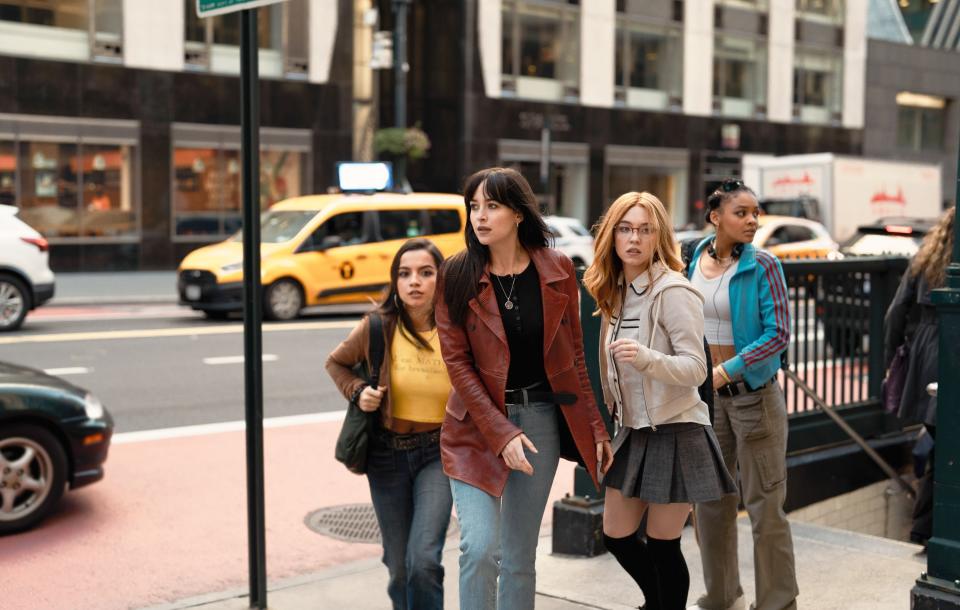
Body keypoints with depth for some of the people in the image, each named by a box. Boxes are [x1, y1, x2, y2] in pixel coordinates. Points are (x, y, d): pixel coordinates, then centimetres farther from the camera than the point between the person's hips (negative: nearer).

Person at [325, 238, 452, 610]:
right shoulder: (378, 327, -9)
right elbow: (336, 362, 10)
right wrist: (357, 391, -8)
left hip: (439, 454, -2)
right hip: (387, 454, 2)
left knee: (423, 561, -17)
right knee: (399, 567, 12)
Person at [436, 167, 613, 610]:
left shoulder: (557, 270, -2)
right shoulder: (457, 275, -7)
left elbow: (574, 353, 5)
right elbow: (457, 362, -9)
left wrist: (595, 427, 4)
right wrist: (501, 434, -16)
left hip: (541, 418, 2)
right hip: (477, 424, -2)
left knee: (520, 556, 9)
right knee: (480, 548, -13)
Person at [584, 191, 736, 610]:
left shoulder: (673, 292, -16)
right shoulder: (616, 292, 8)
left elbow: (696, 369, -21)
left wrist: (645, 357, -36)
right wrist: (613, 419, 18)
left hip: (674, 433, -8)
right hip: (632, 432, 8)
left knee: (661, 545, 1)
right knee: (616, 536, 14)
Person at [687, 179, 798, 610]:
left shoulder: (762, 266, -12)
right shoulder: (695, 260, 2)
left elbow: (779, 333, -17)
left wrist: (726, 371, -22)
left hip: (753, 393, -5)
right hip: (705, 394, 6)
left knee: (764, 504, -1)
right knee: (709, 499, 15)